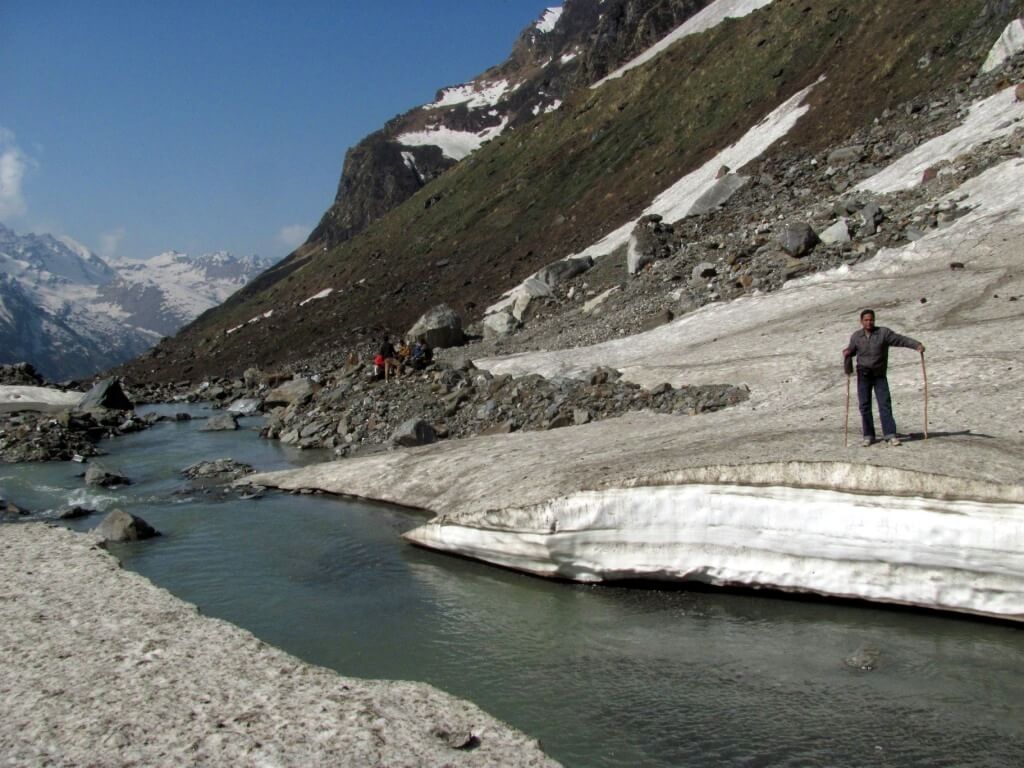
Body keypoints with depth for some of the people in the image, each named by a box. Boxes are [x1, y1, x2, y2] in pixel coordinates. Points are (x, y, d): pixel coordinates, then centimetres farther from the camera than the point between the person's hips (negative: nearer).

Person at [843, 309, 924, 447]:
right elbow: (851, 351, 19)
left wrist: (917, 345, -24)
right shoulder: (856, 337, 5)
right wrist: (846, 354, -3)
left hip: (879, 375, -2)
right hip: (863, 375, 2)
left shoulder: (884, 333, -4)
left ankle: (890, 435, -8)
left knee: (885, 404, -8)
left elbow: (901, 339, -11)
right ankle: (868, 436, 11)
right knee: (864, 405, 2)